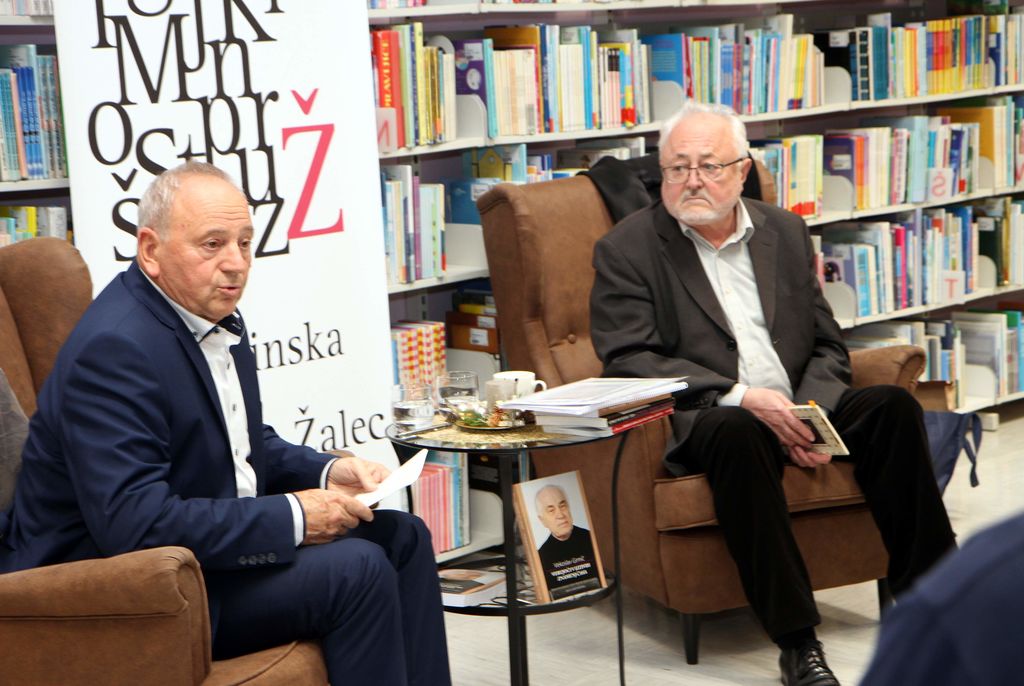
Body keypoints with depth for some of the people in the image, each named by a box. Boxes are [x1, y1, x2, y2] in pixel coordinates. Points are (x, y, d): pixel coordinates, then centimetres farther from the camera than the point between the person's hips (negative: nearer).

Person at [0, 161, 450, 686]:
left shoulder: (216, 317, 6)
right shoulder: (114, 348, -24)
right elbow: (132, 522, -31)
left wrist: (327, 473, 0)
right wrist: (291, 517, -26)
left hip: (211, 537, 10)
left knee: (400, 536, 7)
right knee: (356, 569, -21)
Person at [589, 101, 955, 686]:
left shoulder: (786, 232, 15)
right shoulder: (627, 249, 2)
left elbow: (828, 347, 14)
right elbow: (628, 360, -10)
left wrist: (811, 415, -8)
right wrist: (738, 397, -20)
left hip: (798, 411, 5)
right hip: (696, 421, -5)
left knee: (894, 406, -19)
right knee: (739, 434, -36)